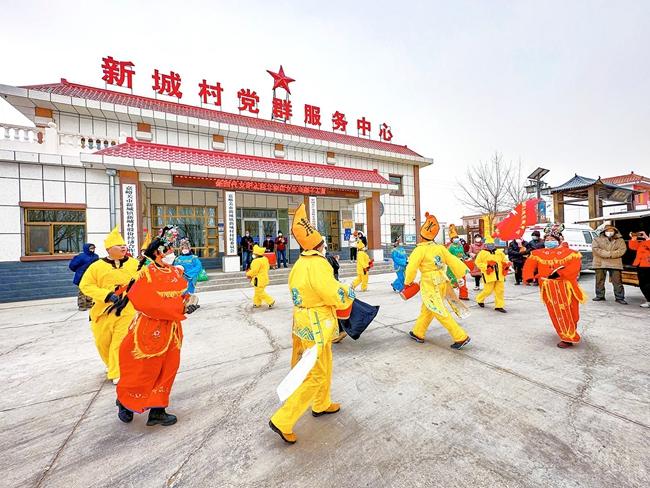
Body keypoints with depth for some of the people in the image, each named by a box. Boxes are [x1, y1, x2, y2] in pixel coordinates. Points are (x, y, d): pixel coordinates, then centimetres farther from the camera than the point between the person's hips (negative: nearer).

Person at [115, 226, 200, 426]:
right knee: (145, 370, 10)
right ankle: (125, 401, 39)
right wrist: (180, 309, -23)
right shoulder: (147, 273, -15)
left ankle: (157, 410, 29)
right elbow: (145, 303, -22)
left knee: (167, 370, 13)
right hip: (150, 329, -6)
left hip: (172, 329, 6)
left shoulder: (176, 273, 3)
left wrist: (189, 299, -7)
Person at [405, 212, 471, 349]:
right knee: (426, 310, 17)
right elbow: (454, 261, 3)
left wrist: (408, 281, 2)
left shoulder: (420, 249, -15)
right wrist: (461, 274, 18)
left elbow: (411, 268, -15)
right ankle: (418, 333, 30)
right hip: (442, 284, 7)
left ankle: (461, 337, 5)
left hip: (429, 286, -7)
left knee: (441, 313, 2)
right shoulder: (440, 248, 1)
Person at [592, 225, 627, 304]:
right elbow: (595, 248, -6)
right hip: (600, 263, 0)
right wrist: (607, 253, -15)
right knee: (599, 280, 5)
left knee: (617, 281, -1)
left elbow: (622, 250, -1)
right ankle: (600, 296, 14)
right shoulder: (597, 239, 9)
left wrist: (611, 254, -15)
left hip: (615, 264, 0)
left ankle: (620, 298, 7)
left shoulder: (620, 240, 13)